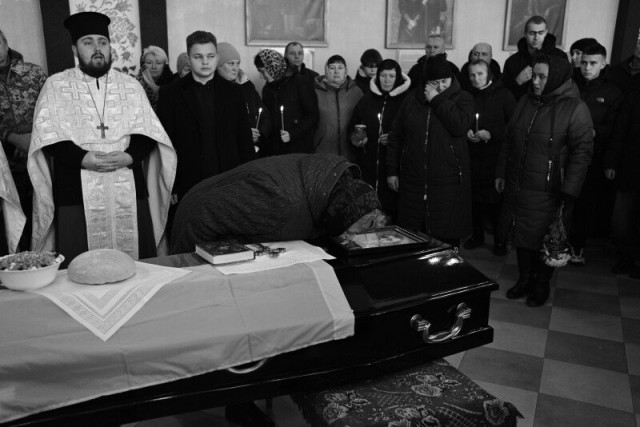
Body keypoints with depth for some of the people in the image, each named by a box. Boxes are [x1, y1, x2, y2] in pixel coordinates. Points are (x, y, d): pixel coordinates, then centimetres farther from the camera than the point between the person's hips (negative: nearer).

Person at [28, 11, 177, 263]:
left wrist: (129, 156, -13)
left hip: (130, 193, 2)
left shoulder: (130, 86, 13)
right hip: (77, 194, -1)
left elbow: (147, 133, 5)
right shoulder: (56, 86, 7)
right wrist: (82, 158, -16)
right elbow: (47, 137, -1)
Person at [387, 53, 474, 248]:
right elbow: (395, 136, 13)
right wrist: (392, 170, 9)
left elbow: (460, 126, -17)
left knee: (447, 236, 0)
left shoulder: (462, 99, 4)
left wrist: (437, 100, -10)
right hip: (413, 181, 3)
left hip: (448, 182, -2)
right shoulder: (412, 99, 11)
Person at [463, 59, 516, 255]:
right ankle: (477, 235, 24)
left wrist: (491, 134, -15)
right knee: (475, 197, 8)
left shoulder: (503, 95, -1)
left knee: (496, 199, -2)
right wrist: (467, 132, -2)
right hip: (473, 156, 3)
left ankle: (500, 239, 12)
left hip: (496, 156, -3)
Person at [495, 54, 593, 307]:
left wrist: (568, 191, -19)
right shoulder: (525, 102, 8)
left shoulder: (575, 109, -11)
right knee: (521, 236, 14)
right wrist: (501, 172, 15)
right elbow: (509, 140, 15)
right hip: (517, 186, 5)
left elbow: (582, 152, -14)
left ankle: (541, 285, 28)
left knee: (545, 239, 7)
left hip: (548, 192, -5)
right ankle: (525, 279, 33)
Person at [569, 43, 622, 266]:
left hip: (592, 158, 0)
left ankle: (577, 247, 16)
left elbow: (613, 129, -1)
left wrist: (594, 132, -18)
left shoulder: (612, 94, 6)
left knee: (585, 204, 2)